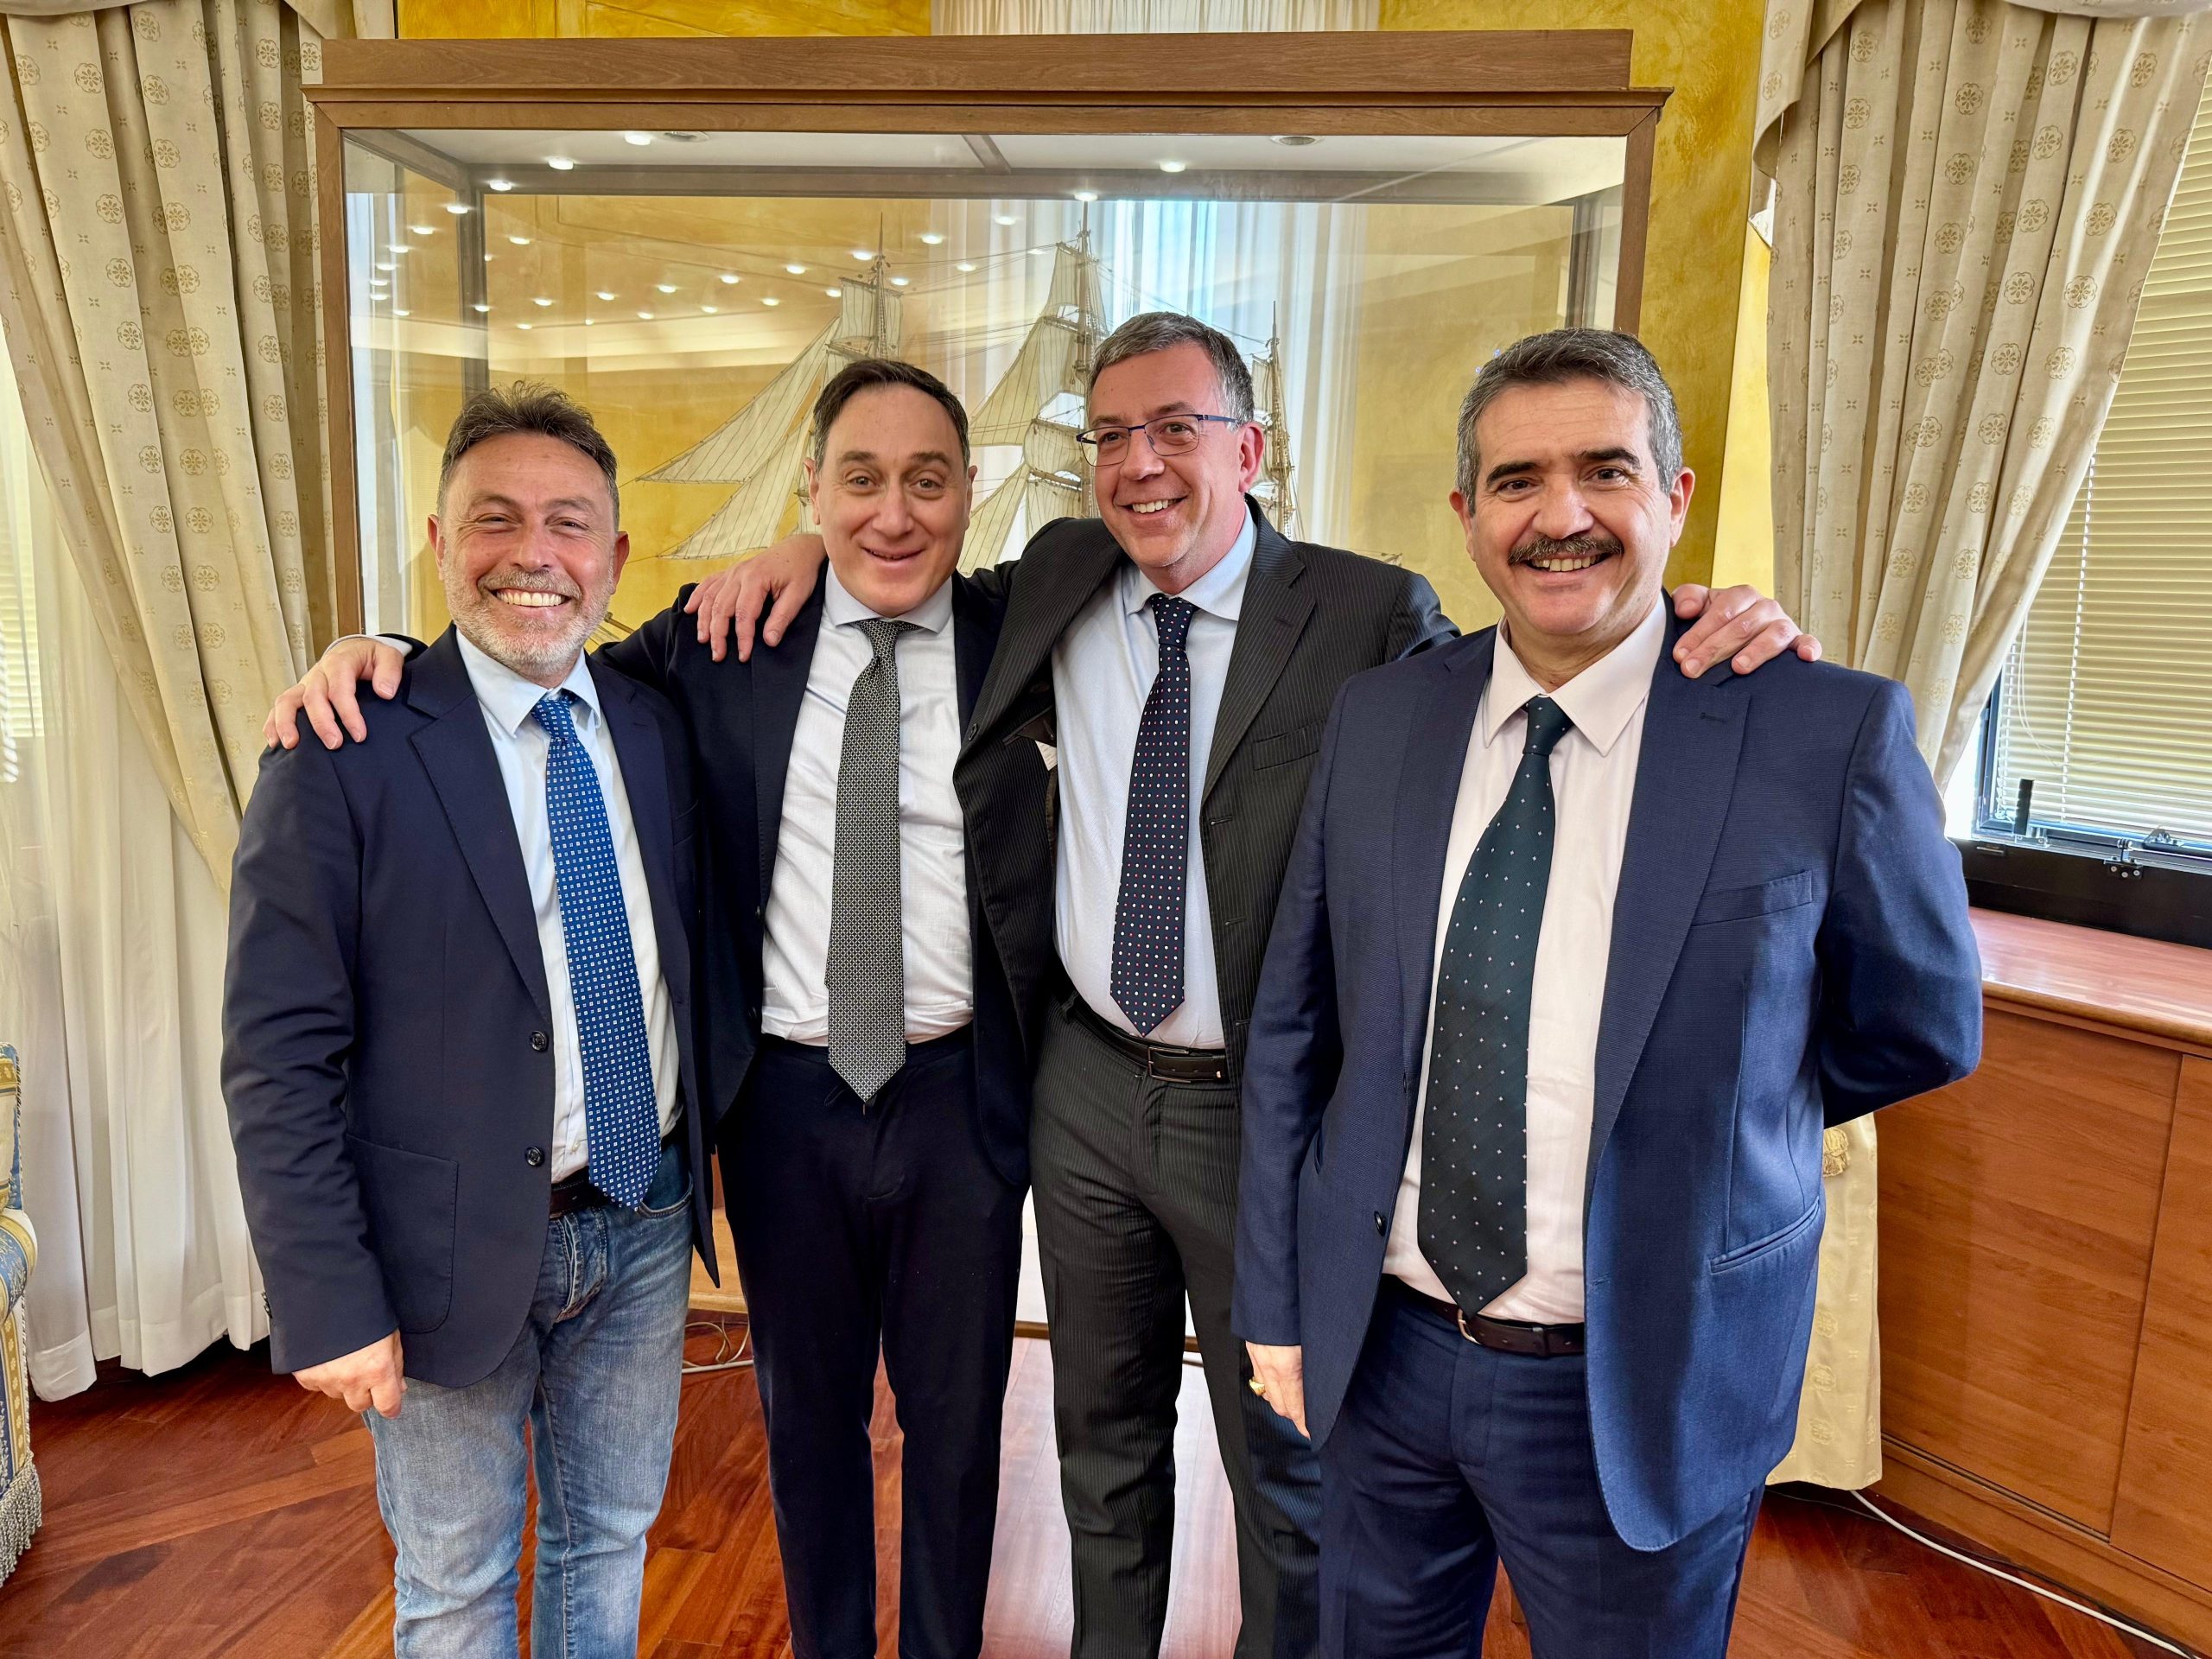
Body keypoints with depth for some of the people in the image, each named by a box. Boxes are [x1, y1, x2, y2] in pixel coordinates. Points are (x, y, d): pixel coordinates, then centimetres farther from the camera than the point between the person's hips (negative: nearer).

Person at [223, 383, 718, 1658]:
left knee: (611, 1547, 23)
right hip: (456, 1251, -4)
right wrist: (330, 1304, -15)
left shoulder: (659, 727, 1)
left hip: (647, 1224, 4)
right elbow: (280, 1061, -14)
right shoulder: (344, 754, -14)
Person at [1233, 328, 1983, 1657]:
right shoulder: (1376, 719, -2)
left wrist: (1695, 1127, 8)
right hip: (1380, 1351, 3)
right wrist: (1277, 1301, 4)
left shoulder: (1833, 735, -13)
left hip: (1646, 1390, -2)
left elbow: (1922, 1031, 1)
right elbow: (1294, 1027, 3)